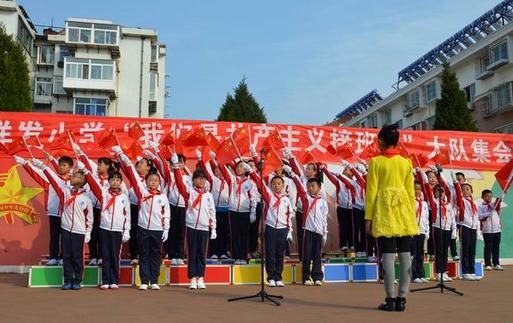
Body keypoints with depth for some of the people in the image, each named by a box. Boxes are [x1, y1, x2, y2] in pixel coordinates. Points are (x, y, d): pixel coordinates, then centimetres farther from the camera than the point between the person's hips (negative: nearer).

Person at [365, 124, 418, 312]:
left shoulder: (376, 162, -3)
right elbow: (411, 192, 9)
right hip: (404, 212, 4)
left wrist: (368, 217, 0)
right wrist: (412, 215, 16)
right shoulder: (406, 162, 8)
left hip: (384, 213, -3)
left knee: (388, 256, -2)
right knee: (405, 255, 6)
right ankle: (401, 299, 9)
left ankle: (390, 299, 1)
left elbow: (371, 191, -5)